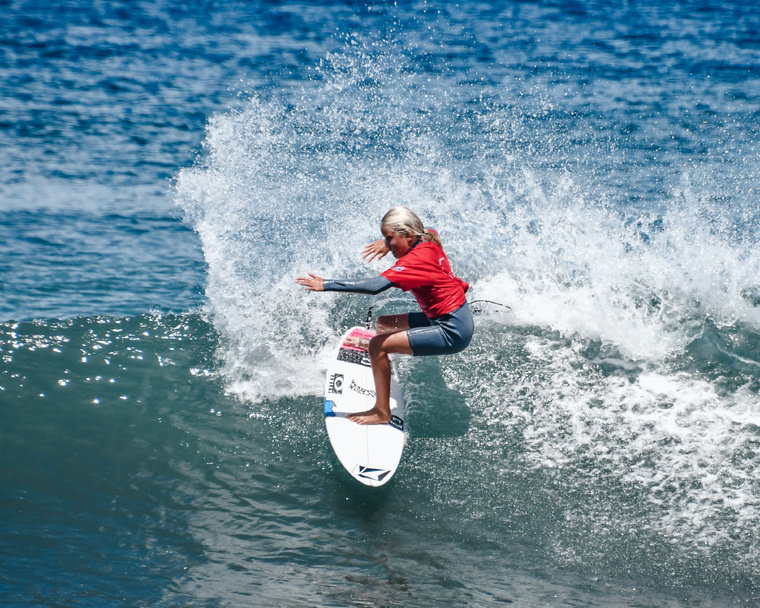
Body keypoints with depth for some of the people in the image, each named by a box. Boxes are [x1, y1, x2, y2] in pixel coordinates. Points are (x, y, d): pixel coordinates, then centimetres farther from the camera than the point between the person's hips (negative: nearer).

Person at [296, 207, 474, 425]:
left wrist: (326, 285, -33)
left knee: (377, 346, -17)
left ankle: (382, 412, -9)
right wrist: (387, 243, 12)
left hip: (452, 333, -10)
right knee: (382, 324, 21)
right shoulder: (429, 238, 0)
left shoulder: (415, 261, -25)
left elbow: (374, 286, -35)